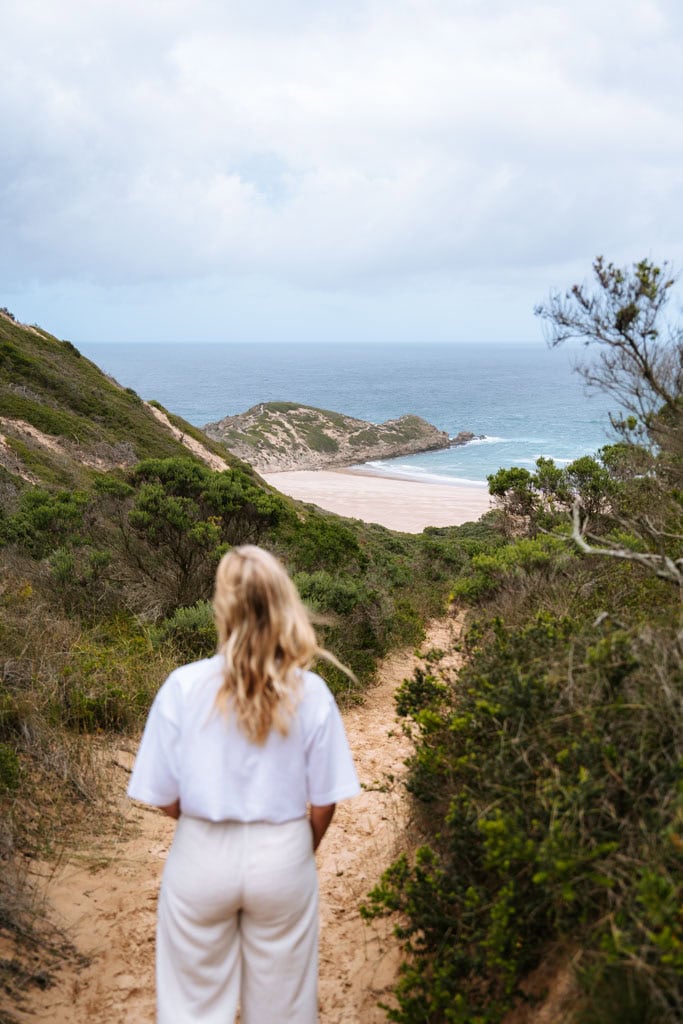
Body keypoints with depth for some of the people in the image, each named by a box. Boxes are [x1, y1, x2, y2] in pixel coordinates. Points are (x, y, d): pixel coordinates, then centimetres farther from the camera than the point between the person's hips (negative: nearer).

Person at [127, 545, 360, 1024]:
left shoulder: (184, 686, -16)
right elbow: (324, 803, -7)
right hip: (283, 858, 1)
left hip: (202, 857, 0)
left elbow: (163, 798, -8)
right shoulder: (311, 693, -13)